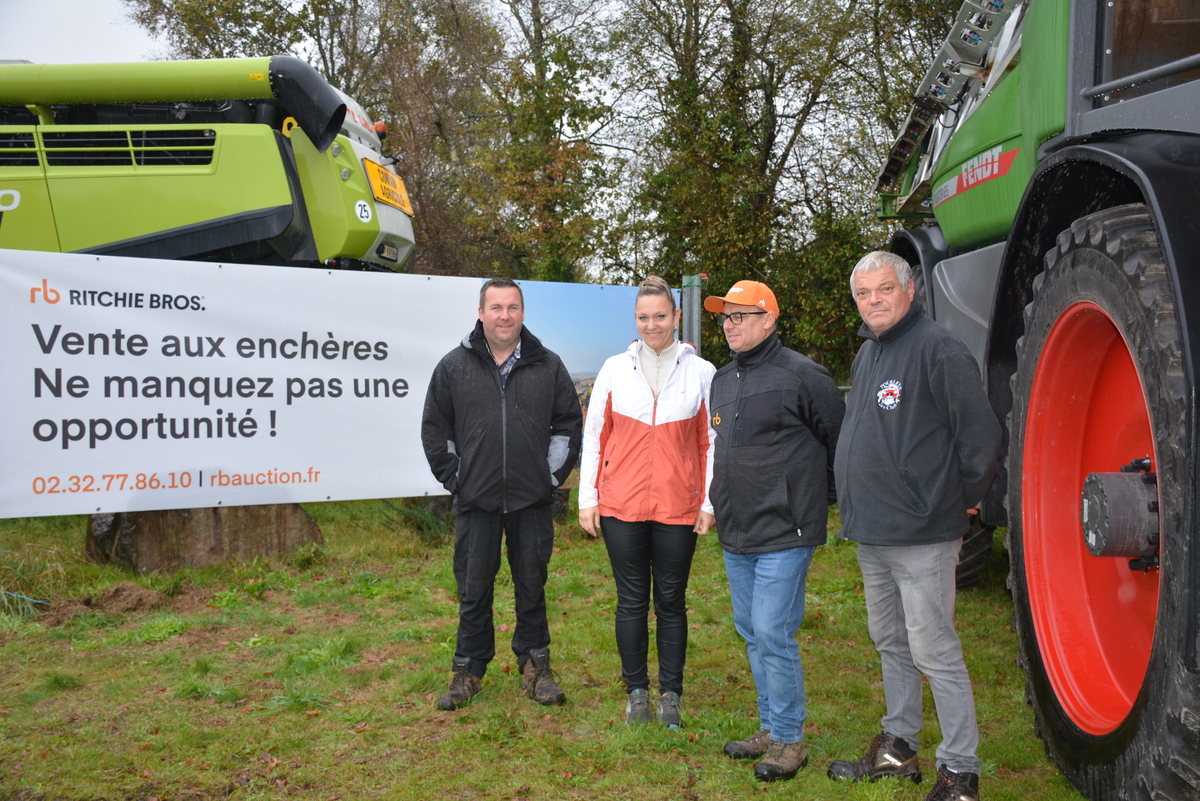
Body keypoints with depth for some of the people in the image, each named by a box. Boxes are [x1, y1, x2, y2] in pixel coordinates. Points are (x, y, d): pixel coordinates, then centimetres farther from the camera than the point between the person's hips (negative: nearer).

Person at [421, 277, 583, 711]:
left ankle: (535, 666, 24)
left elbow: (569, 423, 10)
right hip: (476, 500, 0)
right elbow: (434, 429, 8)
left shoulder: (548, 365, 4)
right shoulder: (453, 366, 3)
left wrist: (553, 475, 4)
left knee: (532, 584, 10)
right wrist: (453, 477, 3)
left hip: (533, 500, 0)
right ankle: (469, 670, 21)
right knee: (474, 587, 7)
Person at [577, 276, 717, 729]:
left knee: (671, 602, 8)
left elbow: (711, 443, 4)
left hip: (678, 507, 0)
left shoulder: (701, 373, 2)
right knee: (632, 600, 8)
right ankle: (636, 691, 22)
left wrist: (709, 502, 0)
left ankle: (670, 695, 22)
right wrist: (587, 498, 3)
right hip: (621, 504, 1)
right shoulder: (615, 369, 4)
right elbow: (593, 436, 6)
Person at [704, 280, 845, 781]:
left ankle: (789, 741, 10)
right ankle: (770, 727, 29)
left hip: (784, 534, -8)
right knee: (751, 633, 15)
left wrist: (816, 498, 2)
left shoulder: (801, 376, -11)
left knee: (773, 634, -7)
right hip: (735, 535, 8)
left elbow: (842, 440, -5)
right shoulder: (722, 380, 13)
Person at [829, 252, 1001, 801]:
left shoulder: (937, 348, -14)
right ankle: (898, 746, 34)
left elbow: (981, 437, -15)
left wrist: (957, 502, -5)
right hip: (870, 535, 9)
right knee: (891, 644, 19)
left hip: (920, 537, -9)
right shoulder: (866, 355, 13)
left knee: (934, 653, -1)